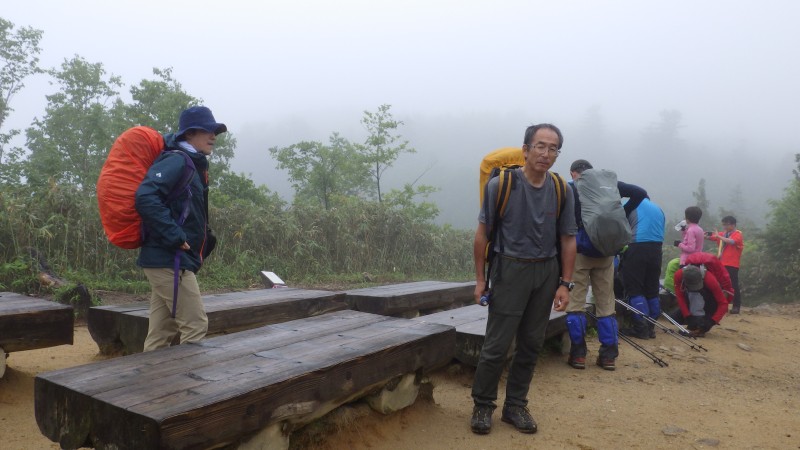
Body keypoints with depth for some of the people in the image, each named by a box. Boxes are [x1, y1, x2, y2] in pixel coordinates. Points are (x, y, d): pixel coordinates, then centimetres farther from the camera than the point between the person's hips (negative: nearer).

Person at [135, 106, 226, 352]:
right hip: (170, 260, -9)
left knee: (161, 333, 11)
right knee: (196, 326, -6)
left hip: (168, 260, 9)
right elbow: (146, 198, -25)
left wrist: (205, 238, 13)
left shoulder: (193, 165, 19)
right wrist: (175, 237, -24)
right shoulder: (176, 161, -11)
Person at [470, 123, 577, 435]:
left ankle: (516, 406, 25)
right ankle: (482, 405, 16)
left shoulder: (561, 191, 1)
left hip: (546, 272, 4)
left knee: (531, 344, 10)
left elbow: (568, 239, 7)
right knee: (497, 344, -2)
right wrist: (480, 278, -4)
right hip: (511, 269, -4)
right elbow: (483, 233, -3)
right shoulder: (501, 185, -9)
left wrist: (565, 284, 1)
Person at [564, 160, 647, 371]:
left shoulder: (570, 189, -1)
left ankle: (578, 354, 4)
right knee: (606, 304, 10)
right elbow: (640, 193, 4)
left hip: (579, 251, -3)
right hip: (605, 252, 4)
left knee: (576, 304, 4)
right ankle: (609, 356, 13)